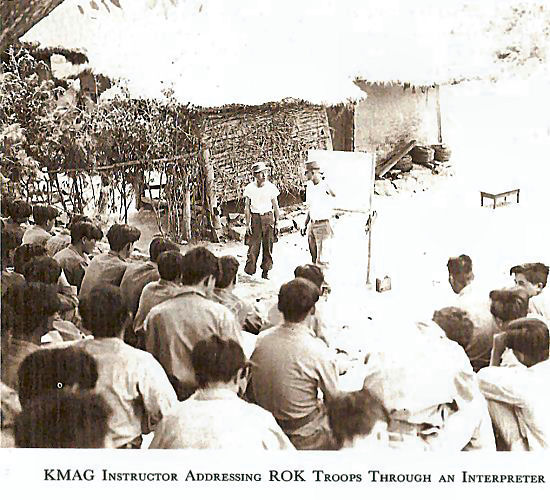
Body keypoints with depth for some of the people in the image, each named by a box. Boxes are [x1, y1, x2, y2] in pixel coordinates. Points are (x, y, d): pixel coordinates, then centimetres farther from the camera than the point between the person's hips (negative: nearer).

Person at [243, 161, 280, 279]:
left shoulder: (271, 187, 0)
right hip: (255, 218, -1)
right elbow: (247, 207, 2)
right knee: (254, 245, -6)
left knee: (268, 245, 2)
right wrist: (247, 224, -3)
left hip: (268, 218, 1)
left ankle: (265, 271, 11)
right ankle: (249, 270, 5)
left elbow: (276, 206, 8)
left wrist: (277, 222, 6)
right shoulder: (250, 188, -2)